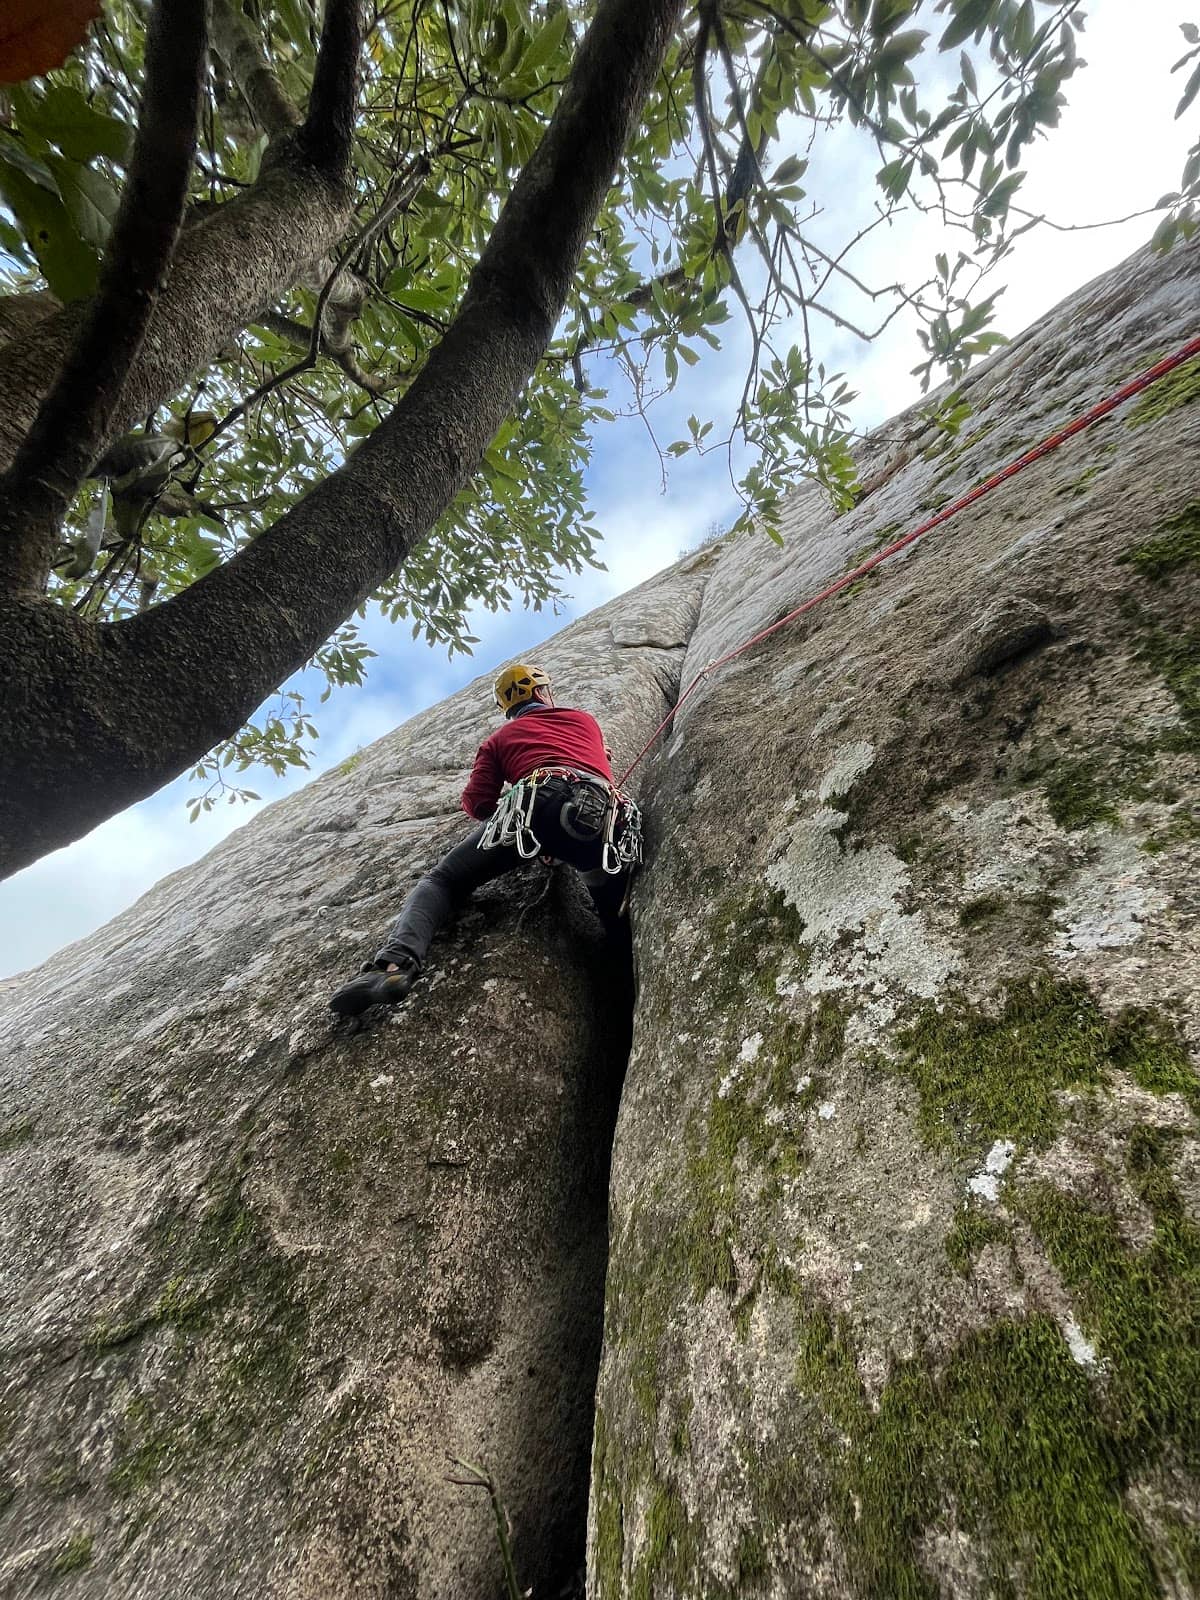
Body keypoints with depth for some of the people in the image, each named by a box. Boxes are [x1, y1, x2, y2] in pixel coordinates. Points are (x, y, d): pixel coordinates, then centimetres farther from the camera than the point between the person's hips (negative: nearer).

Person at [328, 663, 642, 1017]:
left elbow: (477, 803, 19)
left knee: (443, 879, 4)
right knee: (617, 923, 20)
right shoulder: (586, 718, 39)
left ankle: (395, 962, -21)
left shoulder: (499, 738, 31)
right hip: (607, 812, 2)